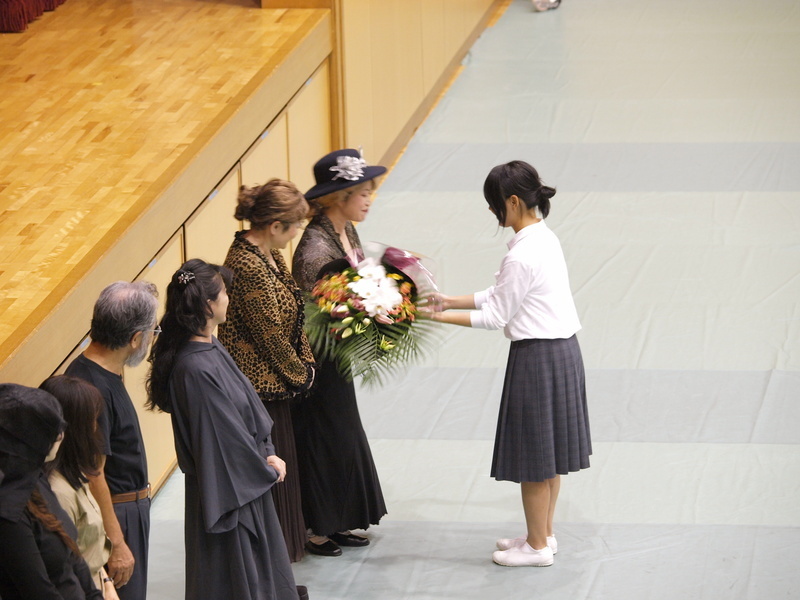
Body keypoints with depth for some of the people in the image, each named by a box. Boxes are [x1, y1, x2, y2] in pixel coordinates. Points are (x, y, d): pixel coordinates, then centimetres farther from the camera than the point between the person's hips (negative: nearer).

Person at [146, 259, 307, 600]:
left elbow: (250, 406, 10)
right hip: (227, 491, -9)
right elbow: (225, 437, -23)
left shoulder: (212, 349, 2)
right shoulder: (196, 369, -28)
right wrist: (267, 469, -10)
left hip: (249, 479, 9)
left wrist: (267, 455, 0)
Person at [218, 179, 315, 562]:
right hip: (258, 388, -10)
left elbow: (290, 314, 15)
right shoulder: (247, 265, -26)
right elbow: (269, 333, -20)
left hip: (273, 383, 10)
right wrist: (299, 374, -6)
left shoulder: (266, 254, 5)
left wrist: (304, 364, 7)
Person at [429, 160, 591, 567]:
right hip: (564, 350, 9)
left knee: (532, 456, 5)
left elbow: (495, 316, -15)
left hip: (537, 358, -9)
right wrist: (452, 301, 13)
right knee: (550, 450, 20)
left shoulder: (522, 256, -23)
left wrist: (440, 317, -9)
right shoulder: (545, 239, 6)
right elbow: (502, 296, 13)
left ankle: (537, 546, 17)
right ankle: (544, 534, 32)